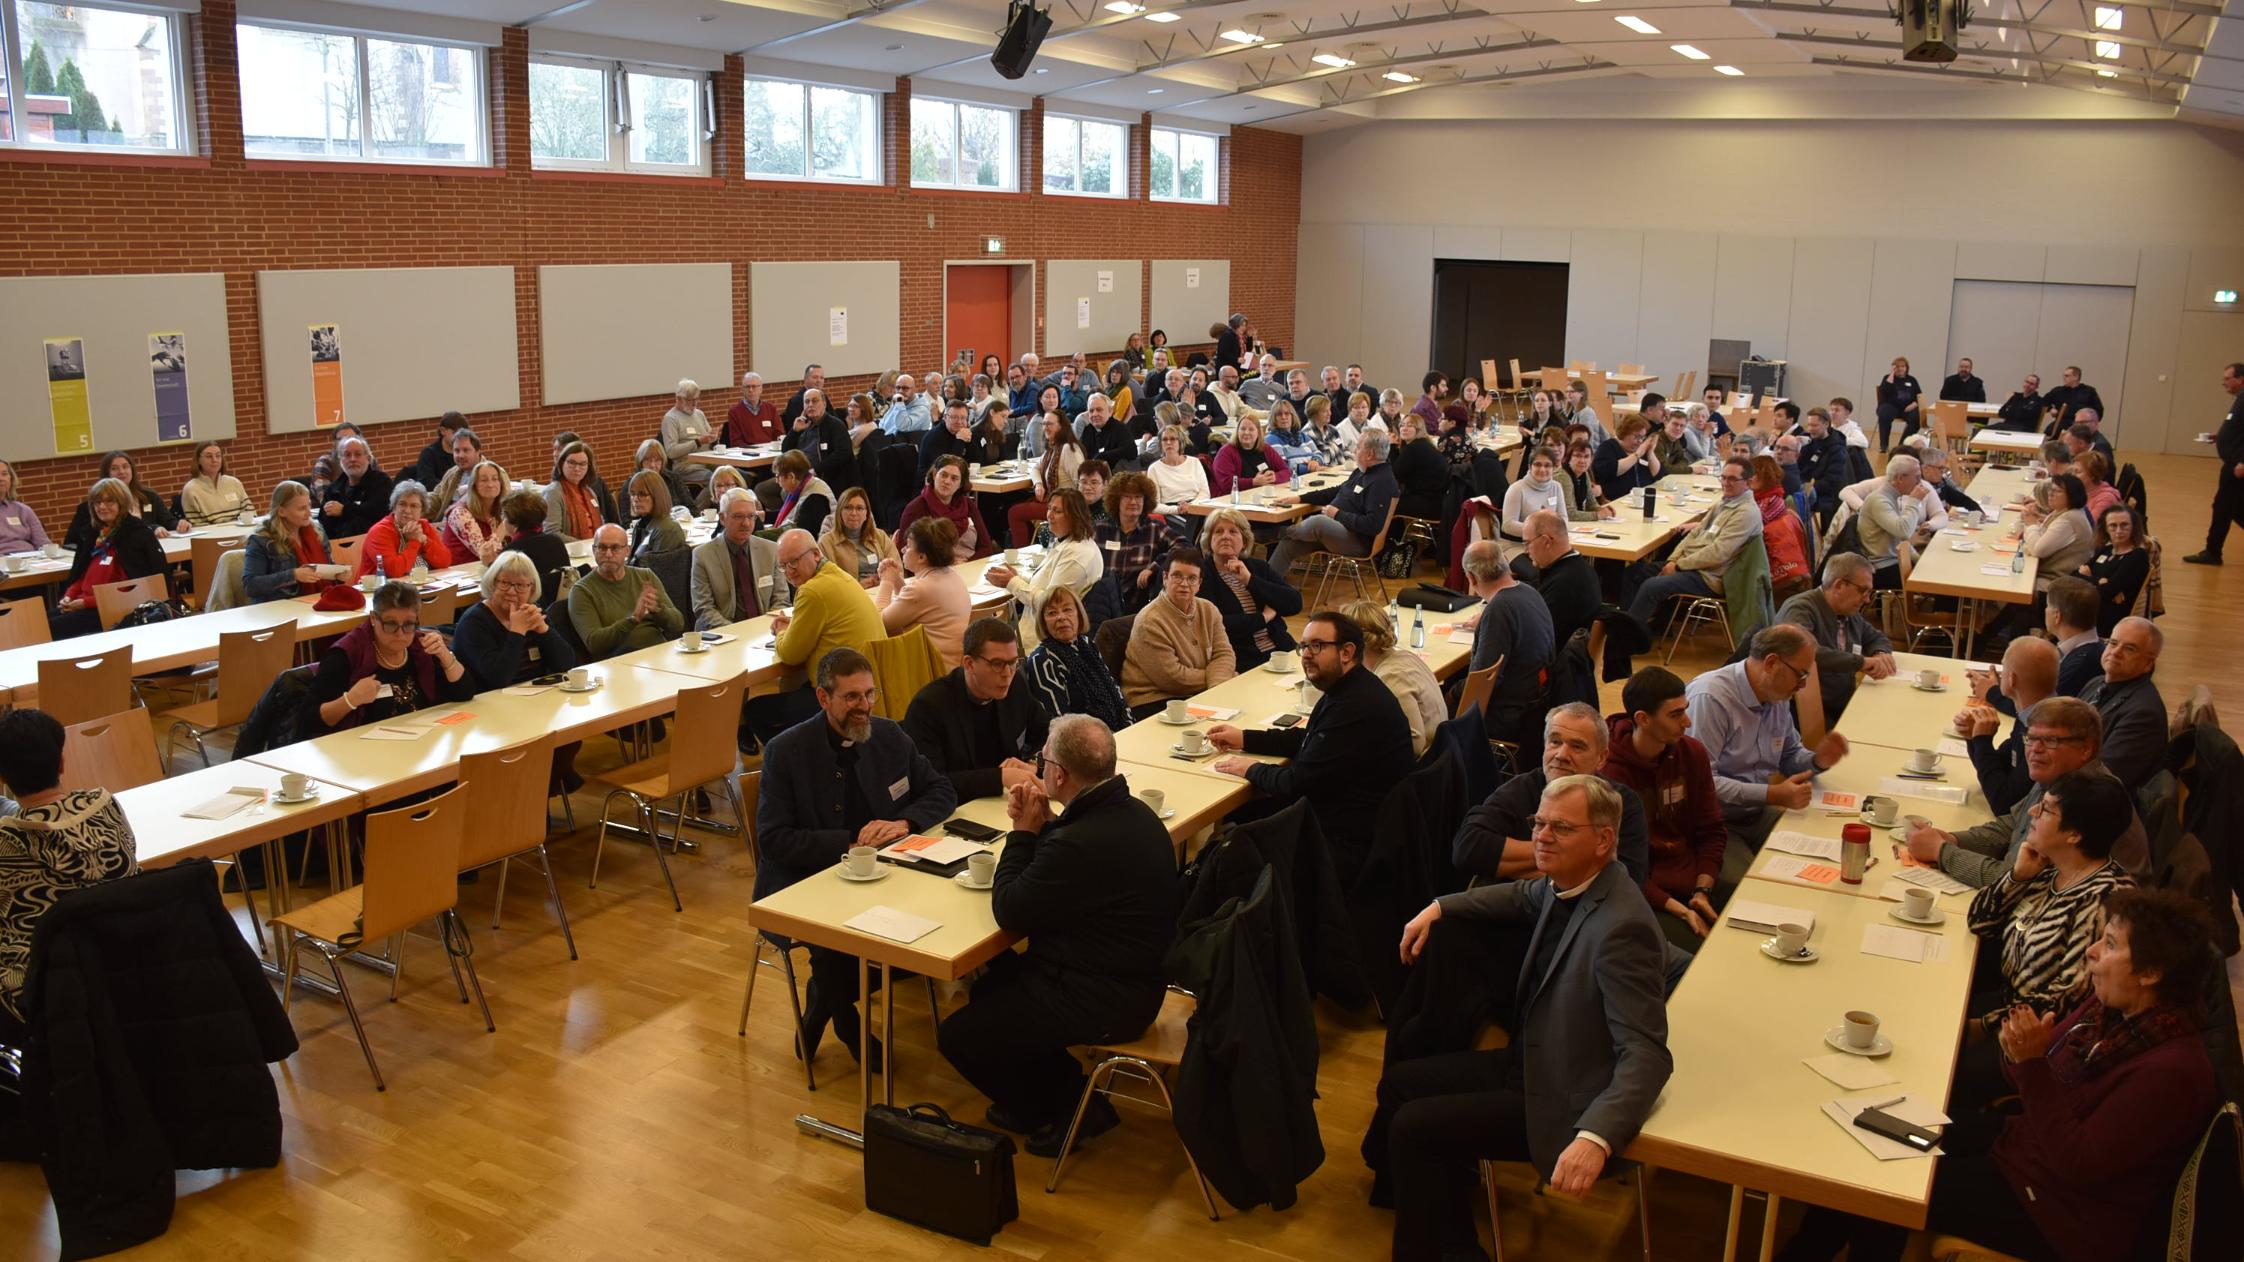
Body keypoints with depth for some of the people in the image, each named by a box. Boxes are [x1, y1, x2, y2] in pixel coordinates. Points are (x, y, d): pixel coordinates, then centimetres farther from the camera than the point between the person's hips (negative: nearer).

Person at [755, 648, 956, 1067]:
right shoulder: (785, 752, -11)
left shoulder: (889, 737, 3)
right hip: (802, 882, -4)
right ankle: (846, 1023, 1)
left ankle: (822, 1004, 1)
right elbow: (773, 841, -14)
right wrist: (850, 842, -21)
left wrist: (905, 822, -11)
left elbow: (941, 791, 10)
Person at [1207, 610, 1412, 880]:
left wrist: (1252, 770, -5)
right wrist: (1244, 739, 16)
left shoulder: (1356, 707, -27)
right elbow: (1306, 739, 24)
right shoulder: (1345, 691, 7)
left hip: (1351, 847, -10)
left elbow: (1296, 784, -23)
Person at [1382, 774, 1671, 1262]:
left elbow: (1646, 1054, -33)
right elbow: (1521, 896, 24)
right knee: (1398, 1085, 11)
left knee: (1412, 1127, -13)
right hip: (1531, 1060, 10)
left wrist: (1596, 1138, -46)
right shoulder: (1564, 885, -2)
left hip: (1561, 1101, -10)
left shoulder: (1621, 928, -30)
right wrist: (1438, 908, 15)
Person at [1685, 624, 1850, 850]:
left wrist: (1817, 761, 1)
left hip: (1758, 813, 9)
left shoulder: (1777, 696, 7)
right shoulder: (1710, 698, -22)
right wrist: (1773, 795, -28)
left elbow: (1789, 754, 23)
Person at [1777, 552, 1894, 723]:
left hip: (1844, 708, 9)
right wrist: (1860, 662, -28)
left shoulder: (1850, 614, 14)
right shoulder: (1801, 610, -14)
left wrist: (1880, 654, 7)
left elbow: (1876, 638, 32)